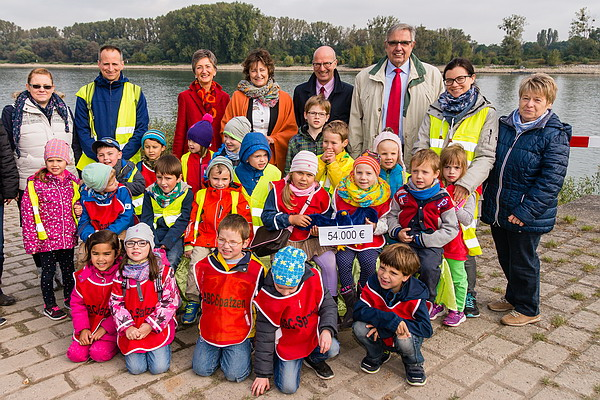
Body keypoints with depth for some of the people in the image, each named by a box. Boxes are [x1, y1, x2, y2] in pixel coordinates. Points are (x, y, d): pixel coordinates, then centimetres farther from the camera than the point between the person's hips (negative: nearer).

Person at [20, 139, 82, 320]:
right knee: (48, 271, 9)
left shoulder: (73, 181, 2)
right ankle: (49, 305, 26)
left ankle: (70, 298, 38)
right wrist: (30, 239, -12)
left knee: (68, 268, 17)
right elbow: (27, 211, -10)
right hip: (46, 238, -4)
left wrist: (79, 209, -3)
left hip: (67, 237, 4)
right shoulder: (35, 183, -11)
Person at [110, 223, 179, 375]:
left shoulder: (163, 270, -8)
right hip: (131, 329, 2)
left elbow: (171, 301, -8)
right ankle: (136, 351, 24)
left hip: (157, 326, -2)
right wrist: (127, 327, -11)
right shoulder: (120, 273, 0)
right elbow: (115, 303, 3)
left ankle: (162, 347, 21)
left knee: (159, 367, -10)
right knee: (136, 368, -8)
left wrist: (150, 325, -15)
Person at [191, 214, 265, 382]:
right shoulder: (205, 265, -2)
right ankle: (218, 349, 25)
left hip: (240, 331, -3)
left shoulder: (256, 269, -11)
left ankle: (245, 347, 19)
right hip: (209, 329, 3)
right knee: (201, 369, -3)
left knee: (235, 374, -11)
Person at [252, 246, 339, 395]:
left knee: (333, 349, -26)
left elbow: (328, 305, -4)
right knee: (288, 387, -15)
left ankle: (313, 358, 10)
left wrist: (327, 329, -25)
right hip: (287, 345, -2)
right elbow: (264, 337, -11)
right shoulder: (267, 297, -21)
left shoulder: (313, 279, -19)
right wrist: (262, 374, -6)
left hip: (313, 335, 2)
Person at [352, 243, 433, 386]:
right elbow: (359, 311, -25)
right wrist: (390, 320, -41)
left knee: (405, 339, -35)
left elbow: (426, 328, -27)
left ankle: (414, 365, 3)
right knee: (359, 328, -26)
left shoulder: (415, 295, -22)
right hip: (380, 337, 2)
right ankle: (376, 356, 8)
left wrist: (382, 328, -33)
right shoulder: (373, 283, -17)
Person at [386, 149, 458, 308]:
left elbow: (451, 229, -3)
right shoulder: (402, 194, 6)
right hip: (405, 241, 2)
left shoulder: (442, 198, -3)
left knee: (429, 267, -28)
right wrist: (397, 232, -5)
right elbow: (392, 215, 17)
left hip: (430, 244, -2)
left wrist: (423, 239, -11)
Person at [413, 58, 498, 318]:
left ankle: (467, 294, 21)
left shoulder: (486, 113, 3)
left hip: (464, 190, -2)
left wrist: (466, 184, -18)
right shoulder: (435, 111, 13)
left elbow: (486, 157, -5)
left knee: (463, 241, 1)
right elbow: (420, 148, 8)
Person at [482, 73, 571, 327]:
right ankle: (513, 298, 43)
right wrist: (488, 197, 11)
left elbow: (551, 180, -18)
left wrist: (526, 211, -22)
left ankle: (527, 309, 29)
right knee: (505, 258, 20)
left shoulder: (555, 135, -12)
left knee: (523, 263, 9)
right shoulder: (504, 126, 5)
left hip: (526, 216, -6)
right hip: (497, 210, 6)